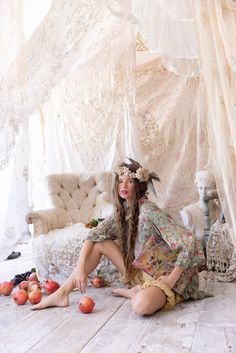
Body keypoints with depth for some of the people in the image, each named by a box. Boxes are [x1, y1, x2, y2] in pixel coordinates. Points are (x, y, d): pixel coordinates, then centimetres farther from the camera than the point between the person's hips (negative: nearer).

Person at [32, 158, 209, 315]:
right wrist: (81, 267, -11)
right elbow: (94, 235, 1)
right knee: (99, 242, -3)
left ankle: (132, 292, -2)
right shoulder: (123, 209, -1)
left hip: (163, 275, -7)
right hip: (140, 269, 7)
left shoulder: (149, 211, -24)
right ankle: (62, 294, -1)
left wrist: (172, 278, -23)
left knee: (142, 305, -38)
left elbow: (189, 242, -28)